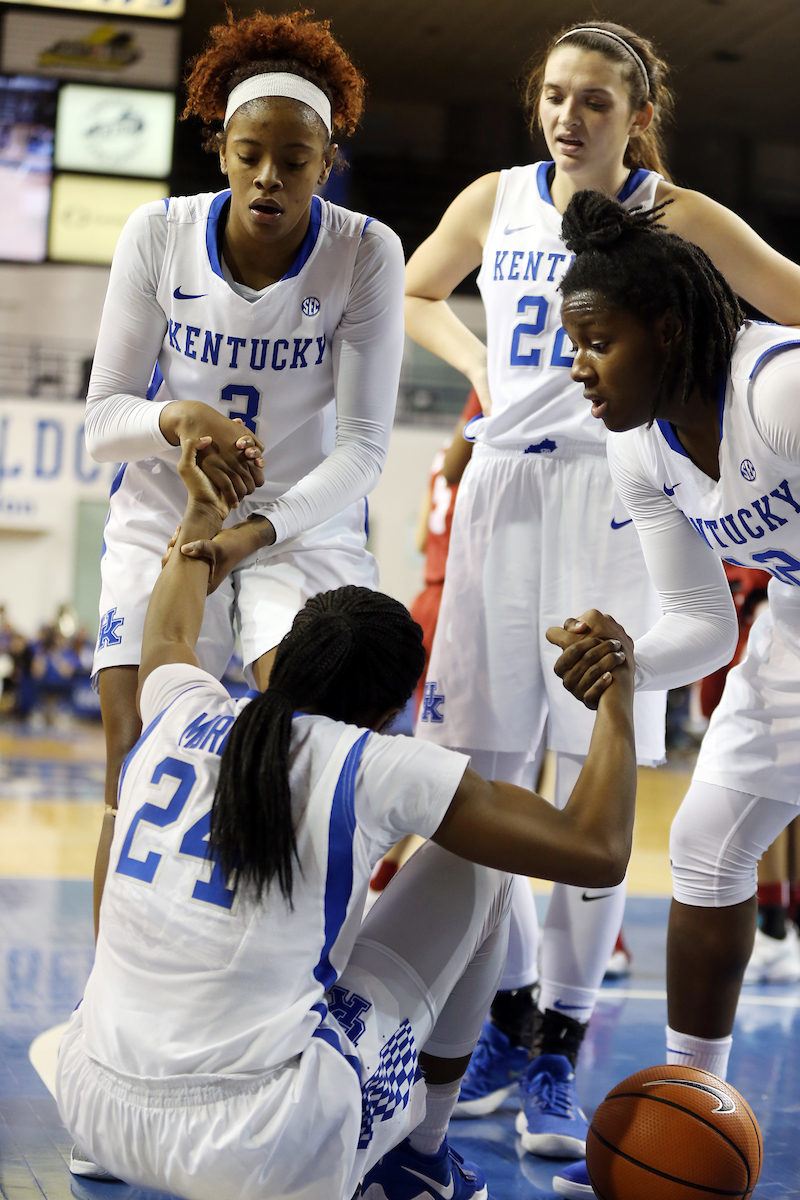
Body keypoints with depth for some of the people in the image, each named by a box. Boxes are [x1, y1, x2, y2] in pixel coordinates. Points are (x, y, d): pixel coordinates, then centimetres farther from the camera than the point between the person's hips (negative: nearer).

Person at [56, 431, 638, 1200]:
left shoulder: (180, 720, 5)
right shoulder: (378, 770, -9)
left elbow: (167, 636, 33)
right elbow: (596, 851, -7)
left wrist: (202, 516, 49)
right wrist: (617, 692, 6)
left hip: (92, 1114, 6)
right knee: (477, 871, 12)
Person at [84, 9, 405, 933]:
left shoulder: (366, 253, -13)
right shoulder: (158, 234, -10)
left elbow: (363, 442, -13)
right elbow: (103, 419, -7)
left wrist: (259, 533, -29)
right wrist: (179, 418, -31)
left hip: (306, 524, -1)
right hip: (161, 520, 1)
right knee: (138, 768, -6)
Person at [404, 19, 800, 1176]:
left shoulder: (679, 219, -1)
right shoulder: (496, 202, 9)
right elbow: (415, 294, 26)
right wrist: (478, 367, 11)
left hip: (615, 503, -3)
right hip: (500, 492, 4)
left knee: (594, 780, -6)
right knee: (476, 771, 3)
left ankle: (561, 1049, 4)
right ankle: (510, 1014, 20)